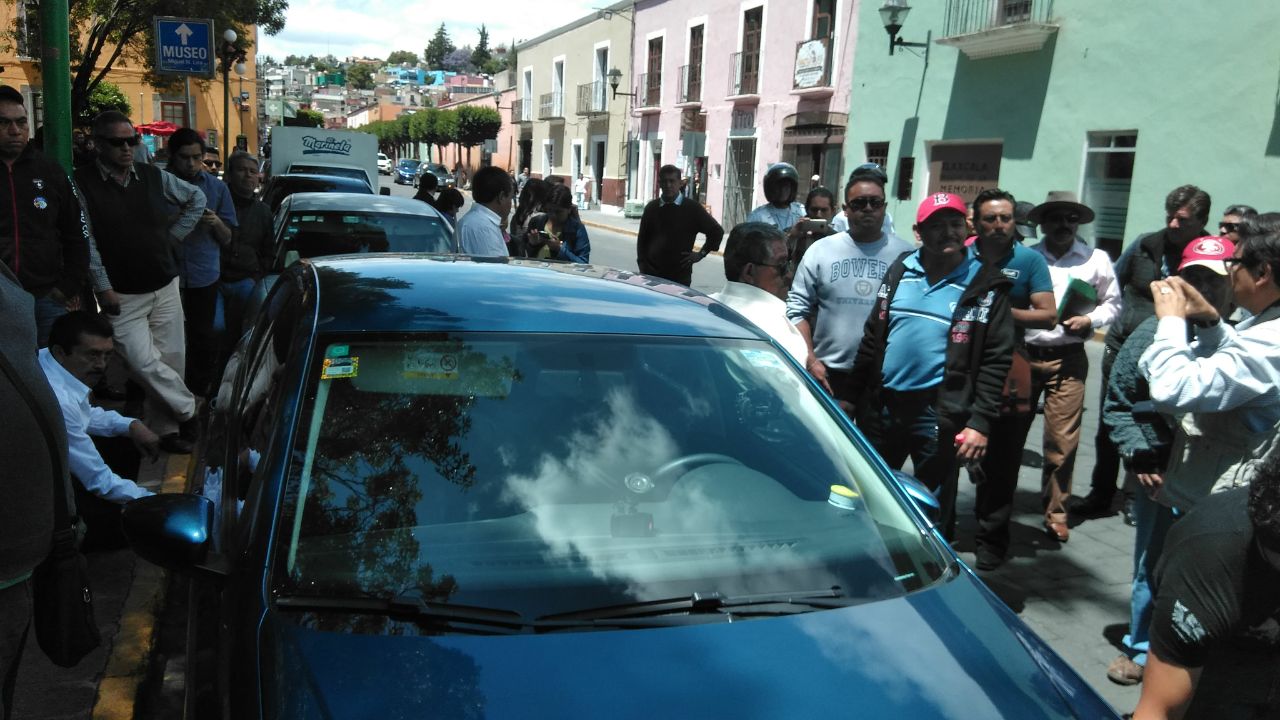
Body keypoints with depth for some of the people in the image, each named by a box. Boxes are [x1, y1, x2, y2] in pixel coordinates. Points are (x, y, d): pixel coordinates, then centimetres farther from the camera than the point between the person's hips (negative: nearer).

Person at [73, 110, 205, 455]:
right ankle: (188, 412, 6)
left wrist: (174, 235, 12)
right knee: (145, 362, -14)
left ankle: (166, 427, 20)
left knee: (171, 361, 6)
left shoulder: (154, 177, 4)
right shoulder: (82, 184, -10)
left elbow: (196, 198, 21)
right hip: (122, 296, -4)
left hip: (165, 287, 4)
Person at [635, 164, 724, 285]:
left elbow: (717, 231, 6)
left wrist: (701, 254, 2)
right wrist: (642, 264, 6)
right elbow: (642, 238, 15)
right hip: (652, 274, 2)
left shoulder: (692, 209, 0)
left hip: (680, 275, -2)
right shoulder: (651, 208, 8)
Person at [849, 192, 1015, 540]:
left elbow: (996, 360, -6)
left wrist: (980, 421, -13)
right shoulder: (899, 271, 8)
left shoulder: (986, 286, -4)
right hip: (881, 406, 4)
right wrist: (853, 394, 11)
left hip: (940, 415, -4)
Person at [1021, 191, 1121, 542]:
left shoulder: (1096, 259, 9)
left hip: (1067, 358, 0)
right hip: (1023, 354, 0)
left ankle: (1055, 513, 13)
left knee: (1062, 439, -2)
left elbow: (1112, 303, 12)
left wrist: (1090, 320, -5)